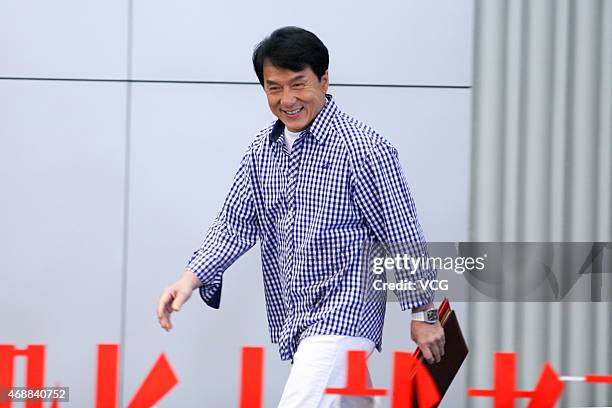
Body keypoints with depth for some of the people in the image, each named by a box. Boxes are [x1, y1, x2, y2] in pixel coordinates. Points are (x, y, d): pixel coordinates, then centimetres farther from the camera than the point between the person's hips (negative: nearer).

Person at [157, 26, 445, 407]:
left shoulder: (364, 148, -12)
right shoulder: (262, 150, 8)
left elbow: (403, 237, -8)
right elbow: (237, 223, 8)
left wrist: (424, 313, -5)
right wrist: (191, 278, -8)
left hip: (341, 318, -7)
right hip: (293, 322, 7)